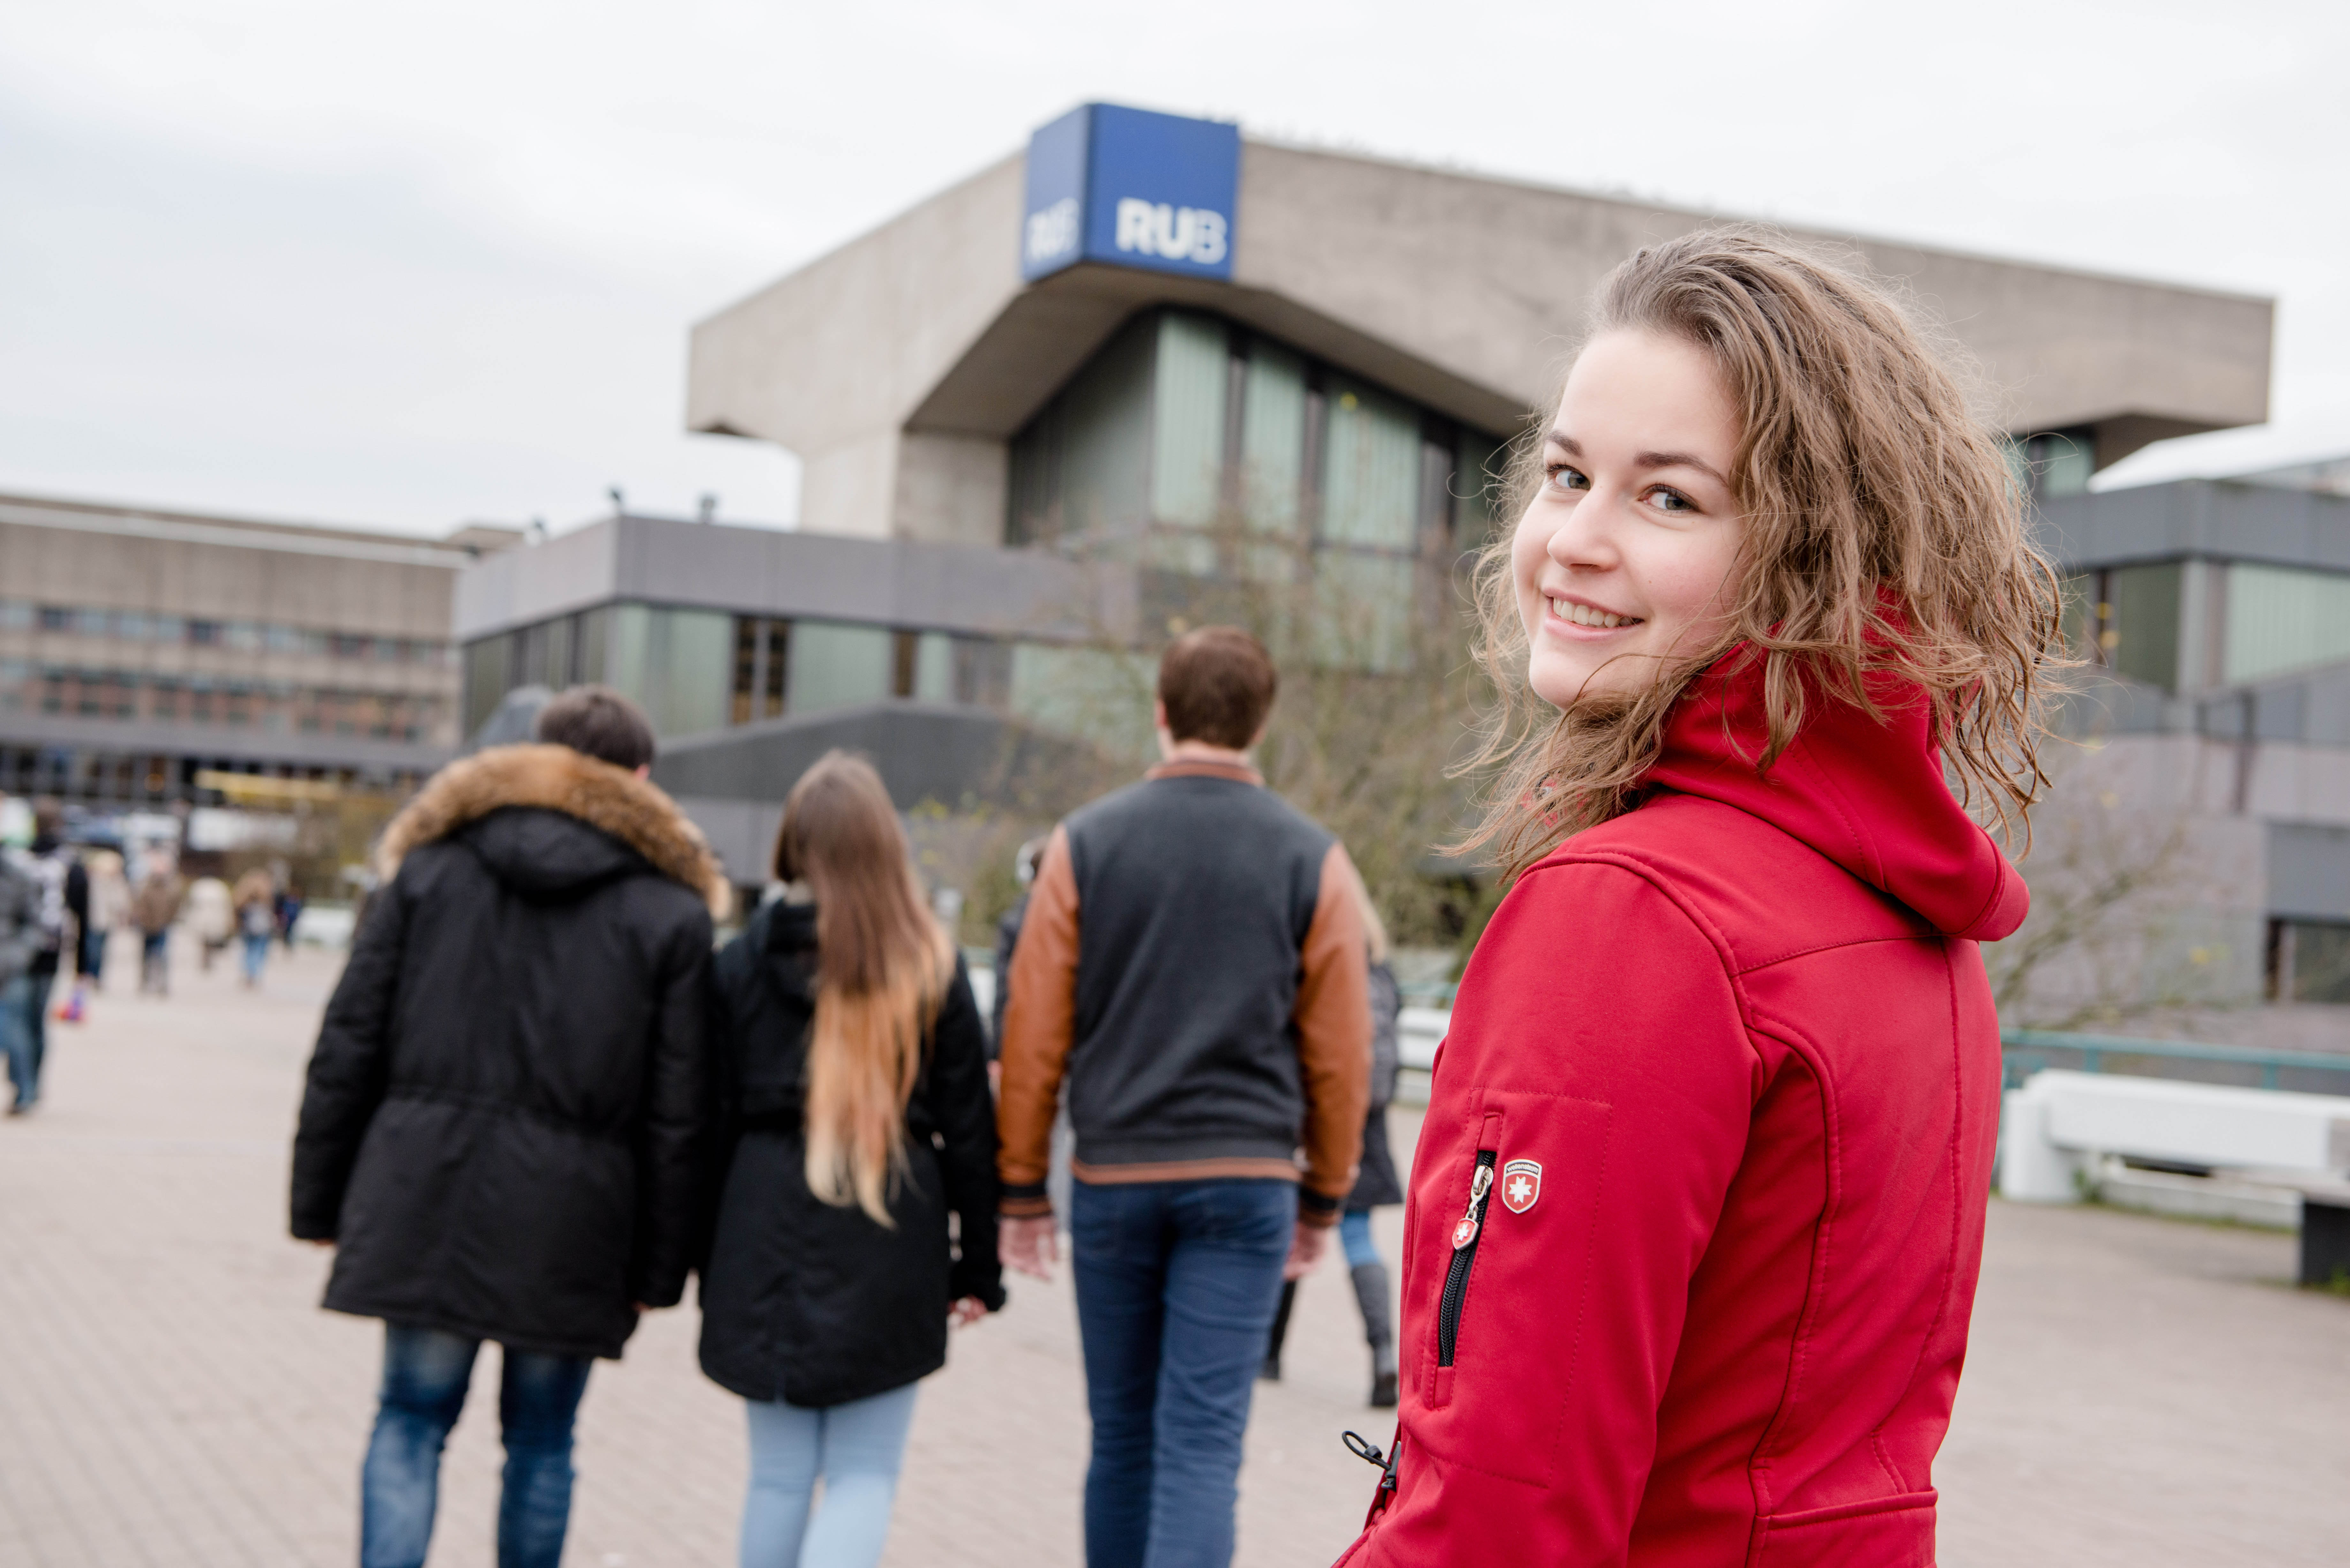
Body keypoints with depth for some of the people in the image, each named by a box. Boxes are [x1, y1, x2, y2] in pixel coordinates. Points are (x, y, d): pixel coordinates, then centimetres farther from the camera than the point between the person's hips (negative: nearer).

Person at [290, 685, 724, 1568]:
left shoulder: (431, 866, 5)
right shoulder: (673, 913, -1)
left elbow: (350, 1047, 3)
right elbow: (677, 1115, -2)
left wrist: (321, 1200, 10)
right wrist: (657, 1269, 5)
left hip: (426, 1195, 1)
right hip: (572, 1219, -1)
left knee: (409, 1426, 10)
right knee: (541, 1440, 12)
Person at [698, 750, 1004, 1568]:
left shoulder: (743, 961, 2)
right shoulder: (932, 966, -1)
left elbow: (716, 1114, 4)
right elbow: (968, 1125, 1)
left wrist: (712, 1256, 11)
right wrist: (979, 1263, 8)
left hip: (769, 1228, 2)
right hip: (892, 1233, -2)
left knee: (779, 1475, 13)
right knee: (864, 1477, 3)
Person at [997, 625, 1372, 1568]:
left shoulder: (1085, 844, 0)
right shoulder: (1312, 862, 0)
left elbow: (1034, 1037, 0)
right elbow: (1339, 1054, 2)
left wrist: (1022, 1188, 8)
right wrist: (1323, 1197, 13)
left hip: (1113, 1179, 1)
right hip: (1247, 1182, -1)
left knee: (1122, 1436, 15)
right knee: (1203, 1445, -3)